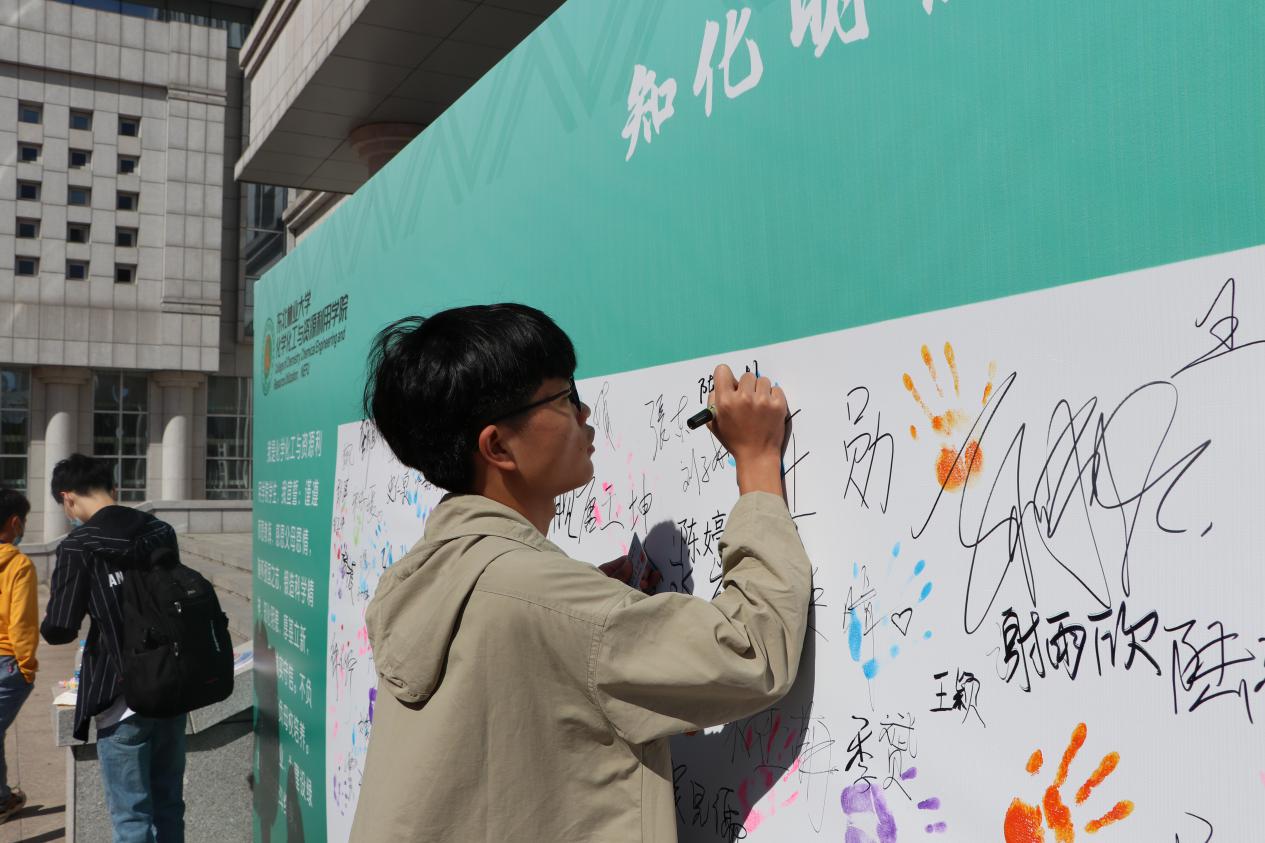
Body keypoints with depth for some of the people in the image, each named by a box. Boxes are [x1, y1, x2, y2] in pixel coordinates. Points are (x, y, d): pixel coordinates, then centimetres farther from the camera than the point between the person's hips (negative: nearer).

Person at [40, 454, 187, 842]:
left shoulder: (78, 546, -10)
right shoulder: (161, 532, 5)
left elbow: (60, 631, -12)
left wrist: (48, 621, 10)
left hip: (121, 698, -5)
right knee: (169, 807, 17)